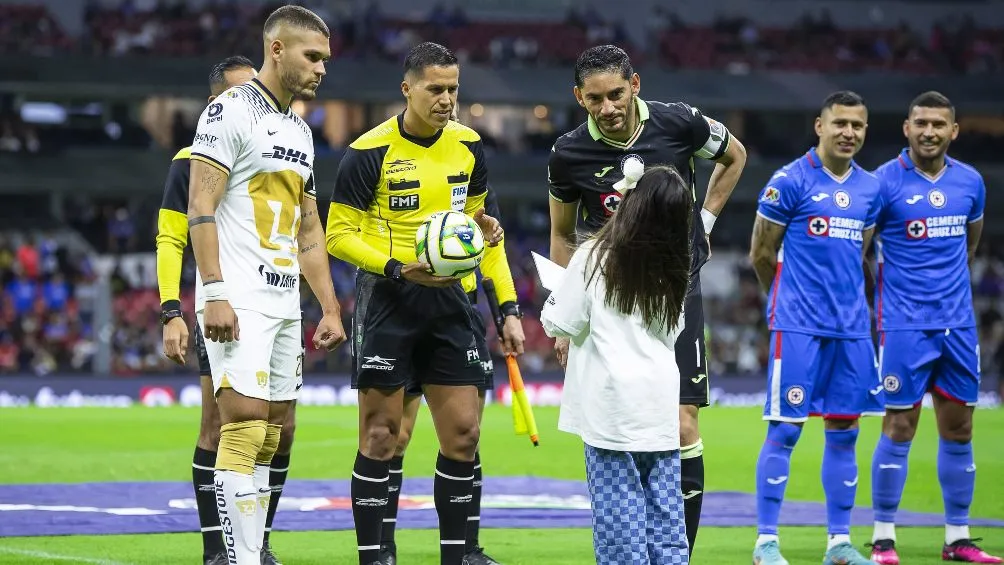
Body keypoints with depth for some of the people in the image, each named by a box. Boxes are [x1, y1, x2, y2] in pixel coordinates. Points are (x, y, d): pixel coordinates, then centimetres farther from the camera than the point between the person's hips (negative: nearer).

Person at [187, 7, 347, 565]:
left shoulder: (300, 130, 20)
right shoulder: (232, 111, -6)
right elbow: (202, 207, -13)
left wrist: (330, 308, 18)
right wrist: (214, 293, -21)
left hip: (285, 303, 9)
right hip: (239, 300, -9)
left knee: (269, 438, 6)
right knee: (246, 422, -16)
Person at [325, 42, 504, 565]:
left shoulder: (468, 145, 5)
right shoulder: (369, 152, -11)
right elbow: (338, 235, -9)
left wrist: (485, 226, -3)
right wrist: (398, 268, -21)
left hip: (448, 300, 5)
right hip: (387, 300, -5)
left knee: (463, 434, 3)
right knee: (380, 437, -2)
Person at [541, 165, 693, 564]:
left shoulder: (594, 258, -8)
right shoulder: (675, 271, 8)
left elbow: (559, 325, -5)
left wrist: (556, 298, 14)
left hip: (612, 410, -4)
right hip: (661, 409, 4)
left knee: (619, 516, -2)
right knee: (666, 514, 8)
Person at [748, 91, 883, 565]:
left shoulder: (869, 188, 11)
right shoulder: (791, 181, -7)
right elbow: (761, 253, 0)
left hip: (851, 327, 6)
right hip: (798, 327, -6)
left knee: (844, 431, 8)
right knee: (785, 428, -6)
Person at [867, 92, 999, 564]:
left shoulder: (970, 182, 6)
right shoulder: (886, 182, -9)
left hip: (958, 323, 5)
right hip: (905, 325, -5)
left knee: (959, 428, 7)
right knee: (899, 427, -4)